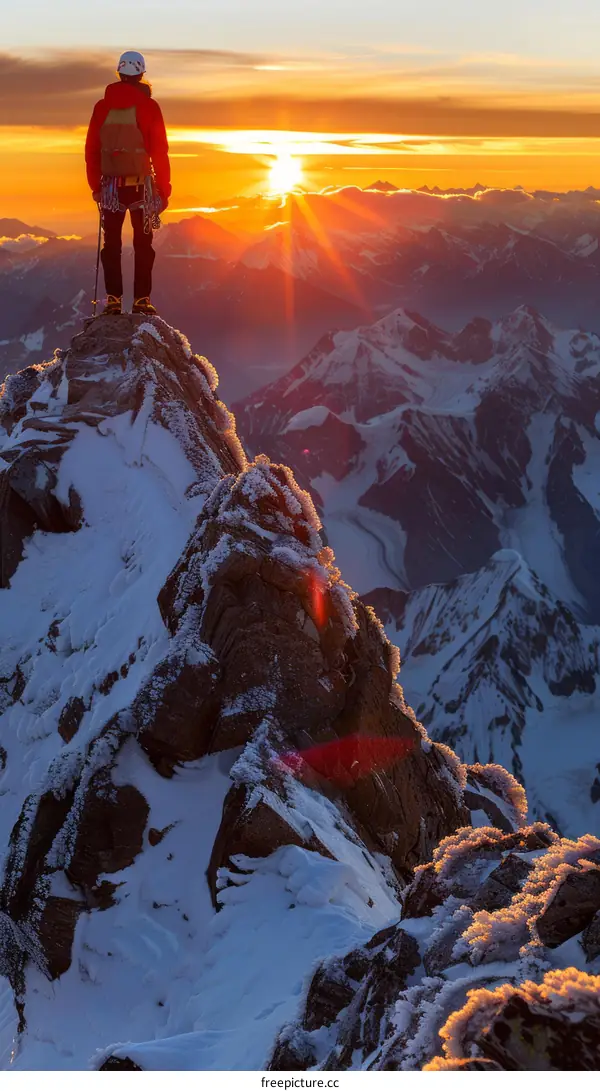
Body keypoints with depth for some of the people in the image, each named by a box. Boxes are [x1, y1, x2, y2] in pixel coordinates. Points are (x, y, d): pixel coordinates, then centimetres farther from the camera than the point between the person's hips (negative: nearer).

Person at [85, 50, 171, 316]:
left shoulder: (102, 106, 2)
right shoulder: (148, 106, -7)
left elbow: (91, 149, 5)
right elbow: (160, 151, -7)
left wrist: (95, 185, 13)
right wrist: (164, 189, 0)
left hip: (110, 185, 2)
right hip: (141, 184, -2)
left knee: (111, 244, 8)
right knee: (143, 244, 6)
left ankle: (114, 300, 5)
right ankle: (141, 300, 2)